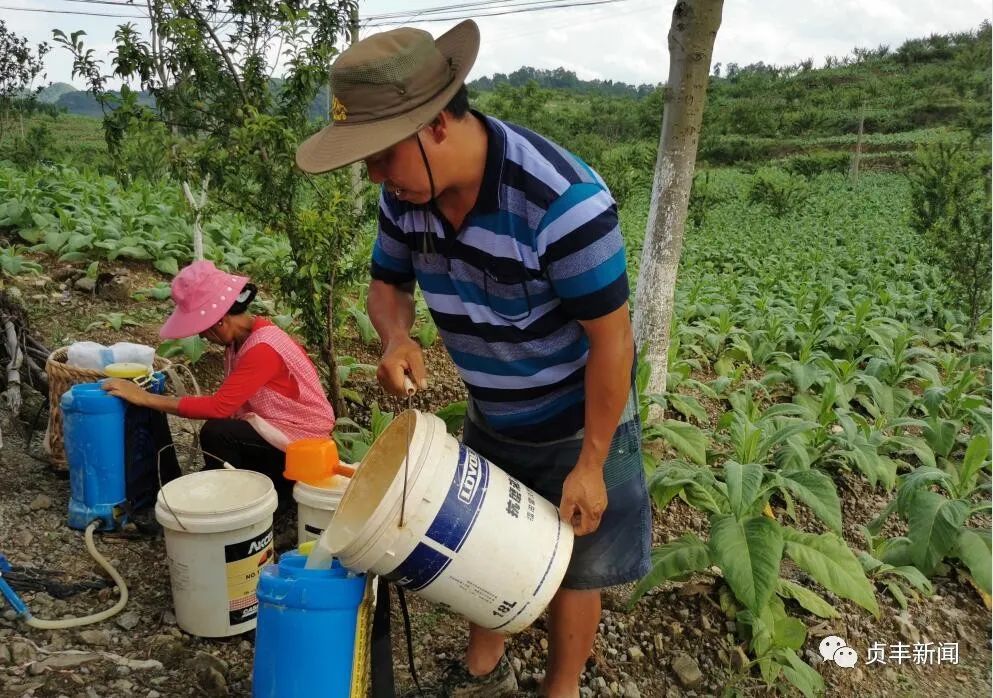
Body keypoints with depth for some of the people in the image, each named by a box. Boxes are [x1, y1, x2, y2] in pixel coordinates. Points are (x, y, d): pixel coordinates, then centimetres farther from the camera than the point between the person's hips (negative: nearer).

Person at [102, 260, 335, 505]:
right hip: (276, 430, 9)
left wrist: (144, 397, -28)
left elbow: (218, 407, -31)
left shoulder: (263, 348, -27)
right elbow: (229, 401, 5)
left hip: (303, 441, -9)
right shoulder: (241, 336, 2)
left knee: (215, 433, -26)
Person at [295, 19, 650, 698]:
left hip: (575, 425, -6)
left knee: (571, 566, 12)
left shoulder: (564, 200, -35)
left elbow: (612, 338, -27)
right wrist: (396, 337, -22)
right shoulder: (407, 192, -14)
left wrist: (590, 463, -20)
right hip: (490, 419, 6)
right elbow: (388, 284, 2)